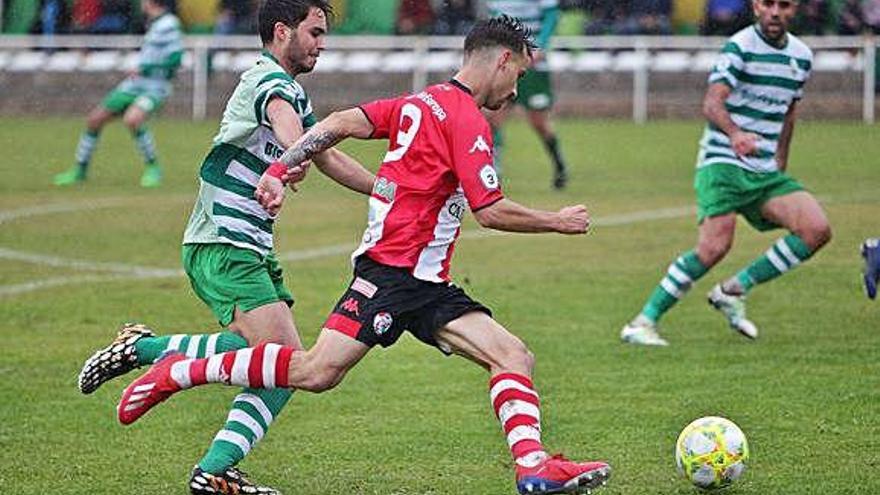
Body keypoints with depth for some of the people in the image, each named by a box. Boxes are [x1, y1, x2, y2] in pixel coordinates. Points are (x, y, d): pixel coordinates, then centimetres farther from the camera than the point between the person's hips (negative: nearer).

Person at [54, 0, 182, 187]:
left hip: (154, 87, -9)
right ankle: (80, 170, 24)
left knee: (131, 119, -35)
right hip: (133, 85, 9)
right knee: (94, 119, 8)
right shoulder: (155, 24, 11)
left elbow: (175, 59, -22)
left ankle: (153, 169, -16)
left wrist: (145, 69, -19)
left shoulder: (168, 24, -15)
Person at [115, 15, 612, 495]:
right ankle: (178, 373, -1)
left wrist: (279, 169, 8)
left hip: (426, 285, 10)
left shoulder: (420, 103, 17)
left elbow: (340, 123, 11)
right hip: (393, 270, -10)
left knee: (515, 358, -3)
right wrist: (556, 222, -2)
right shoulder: (467, 121, -11)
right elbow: (491, 212, -16)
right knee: (317, 372, -13)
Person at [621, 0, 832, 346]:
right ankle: (642, 323, -12)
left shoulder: (802, 57, 11)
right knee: (715, 246, -24)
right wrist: (734, 134, -42)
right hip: (723, 162, -7)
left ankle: (733, 291, 3)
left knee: (816, 230, -12)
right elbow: (712, 103, -22)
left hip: (765, 171, 7)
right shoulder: (740, 48, -10)